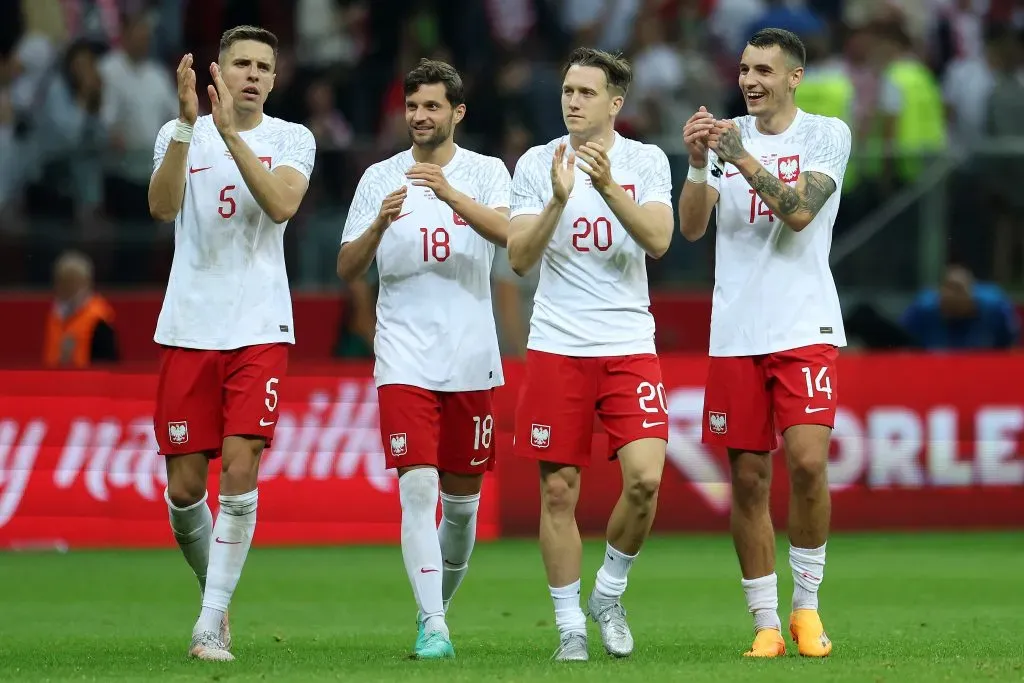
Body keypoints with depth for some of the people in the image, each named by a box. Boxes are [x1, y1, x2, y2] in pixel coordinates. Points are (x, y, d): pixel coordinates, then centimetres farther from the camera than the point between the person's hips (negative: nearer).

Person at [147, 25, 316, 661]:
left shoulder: (292, 139, 5)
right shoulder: (180, 134, 6)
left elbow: (282, 204, -15)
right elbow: (163, 206, -13)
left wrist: (230, 132, -22)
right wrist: (187, 124, -23)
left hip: (260, 329, -1)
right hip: (188, 328, 1)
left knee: (240, 472, -13)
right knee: (185, 486, 2)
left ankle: (211, 623, -8)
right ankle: (215, 587, 27)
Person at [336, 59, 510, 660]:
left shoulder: (486, 173, 2)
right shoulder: (380, 178, 6)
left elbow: (504, 232, -18)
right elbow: (348, 269, 3)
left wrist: (450, 194, -34)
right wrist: (380, 223, -17)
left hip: (471, 360, 1)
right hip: (405, 358, -1)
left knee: (463, 498, 9)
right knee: (418, 489, -14)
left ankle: (439, 605, 30)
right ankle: (432, 628, -17)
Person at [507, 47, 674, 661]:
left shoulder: (646, 161, 3)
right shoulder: (537, 164, 2)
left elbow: (658, 241, -10)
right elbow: (519, 258, -5)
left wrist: (608, 187, -22)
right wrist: (558, 199, -19)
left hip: (629, 345, 0)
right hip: (557, 348, 0)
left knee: (645, 477, -14)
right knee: (559, 491, 0)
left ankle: (610, 592, 9)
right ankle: (570, 625, 11)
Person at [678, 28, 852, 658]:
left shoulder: (827, 134, 1)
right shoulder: (727, 136, 10)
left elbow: (798, 211, -13)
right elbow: (691, 227, 1)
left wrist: (741, 157, -19)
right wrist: (698, 163, -14)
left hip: (805, 327, -3)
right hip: (736, 333, 3)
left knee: (808, 462, -16)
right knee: (749, 480, 2)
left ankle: (807, 606, 1)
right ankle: (766, 623, 9)